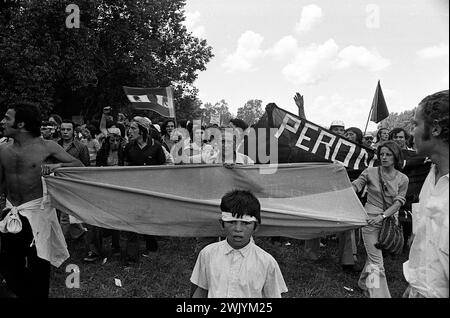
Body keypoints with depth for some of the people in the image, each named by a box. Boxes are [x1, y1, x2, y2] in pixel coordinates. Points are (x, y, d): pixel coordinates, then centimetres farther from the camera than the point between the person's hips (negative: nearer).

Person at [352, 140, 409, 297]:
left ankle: (364, 282, 39)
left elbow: (399, 202, -4)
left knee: (374, 255, 18)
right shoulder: (370, 172, -3)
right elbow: (353, 187, -5)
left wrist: (383, 215, -16)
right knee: (376, 262, -7)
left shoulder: (402, 179, 2)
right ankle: (379, 294, -4)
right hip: (371, 220, -3)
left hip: (389, 221, 3)